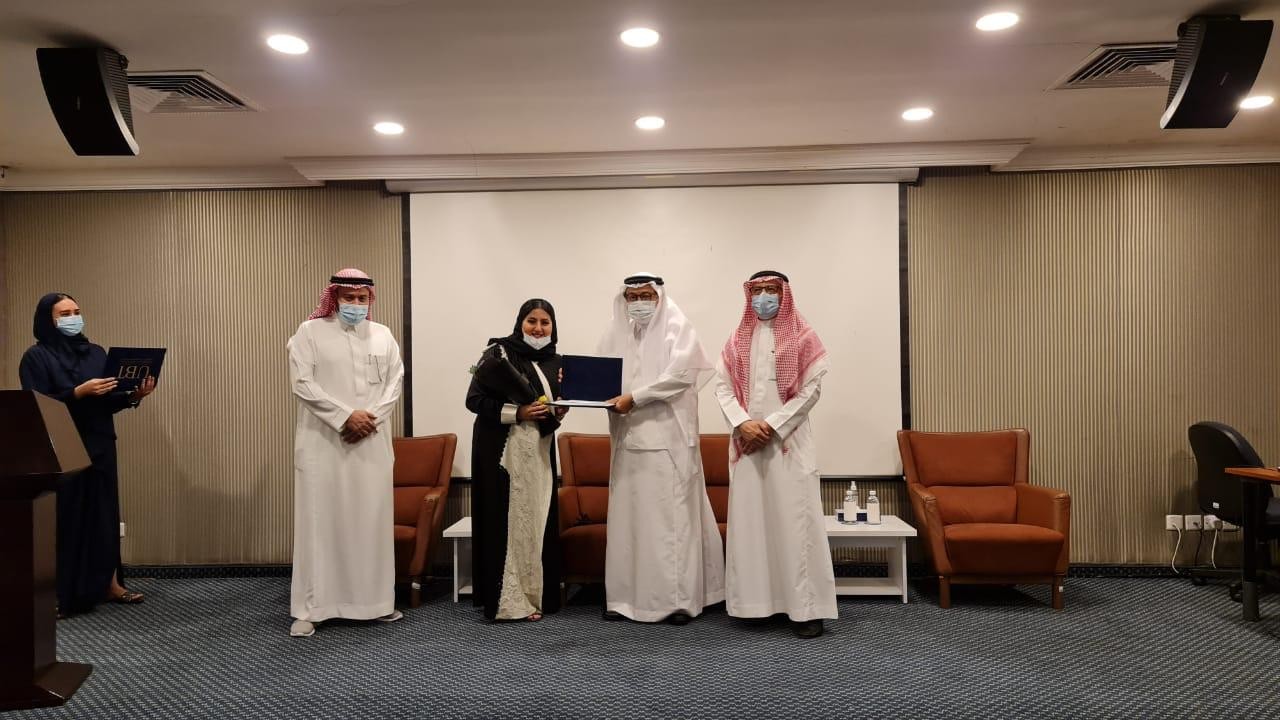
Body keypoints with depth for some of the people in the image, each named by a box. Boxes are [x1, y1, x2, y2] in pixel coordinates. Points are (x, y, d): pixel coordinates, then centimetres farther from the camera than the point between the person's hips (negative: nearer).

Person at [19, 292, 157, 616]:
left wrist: (134, 395, -7)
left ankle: (109, 584, 16)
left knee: (104, 514, 8)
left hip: (99, 447, 5)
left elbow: (108, 403, 11)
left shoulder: (96, 353, 12)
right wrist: (79, 392, -23)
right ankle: (57, 594, 7)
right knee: (63, 518, -3)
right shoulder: (36, 356, -4)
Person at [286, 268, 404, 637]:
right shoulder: (310, 332, 2)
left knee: (373, 520, 6)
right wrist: (345, 417, -14)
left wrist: (371, 417, -10)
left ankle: (377, 600, 16)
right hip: (322, 441, -3)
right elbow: (302, 383, -8)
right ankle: (310, 608, 5)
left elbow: (394, 383, 6)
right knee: (319, 521, -2)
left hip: (372, 442, 3)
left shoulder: (383, 335, 12)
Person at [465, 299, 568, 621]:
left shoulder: (554, 361, 11)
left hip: (539, 452, 6)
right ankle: (506, 601, 3)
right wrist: (517, 412, -20)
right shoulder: (498, 352, -6)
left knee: (537, 520, 8)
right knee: (506, 522, -5)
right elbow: (474, 399, -11)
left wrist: (558, 413, -1)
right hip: (501, 451, -6)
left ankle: (535, 596, 18)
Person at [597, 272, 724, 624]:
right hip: (628, 436, 5)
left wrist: (634, 398, -16)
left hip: (669, 437, -5)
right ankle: (625, 595, 14)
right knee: (627, 515, 6)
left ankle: (679, 598, 4)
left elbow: (678, 375, -13)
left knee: (672, 515, -3)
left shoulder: (678, 328, -1)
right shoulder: (615, 333, 14)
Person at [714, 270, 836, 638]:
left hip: (788, 439, -3)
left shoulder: (802, 337, 2)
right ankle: (756, 600, 12)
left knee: (794, 519, -5)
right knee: (749, 518, 4)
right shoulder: (738, 340, 13)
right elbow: (722, 386, 7)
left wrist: (771, 425, -11)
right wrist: (743, 423, -9)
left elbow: (811, 388, -5)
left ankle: (806, 607, -1)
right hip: (747, 440, 4)